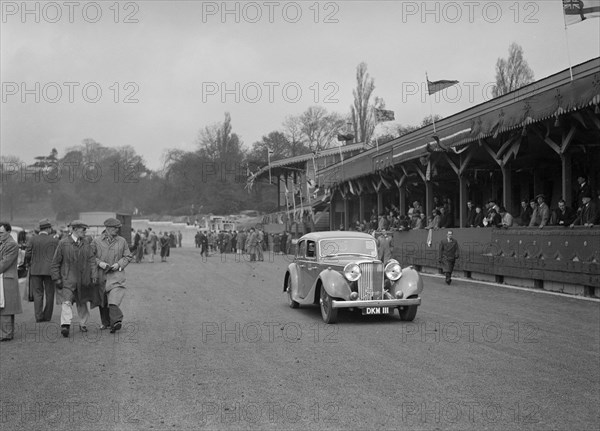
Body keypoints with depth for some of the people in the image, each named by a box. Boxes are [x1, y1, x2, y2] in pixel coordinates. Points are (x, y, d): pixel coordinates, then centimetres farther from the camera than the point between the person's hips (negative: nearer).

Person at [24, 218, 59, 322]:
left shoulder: (32, 239, -3)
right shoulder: (54, 240, -3)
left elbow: (27, 254, -4)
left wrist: (27, 263, 14)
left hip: (35, 270, 1)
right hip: (50, 270, -1)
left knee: (37, 294, 7)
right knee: (49, 294, 10)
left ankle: (38, 316, -2)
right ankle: (47, 316, 10)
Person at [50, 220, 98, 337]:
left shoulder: (87, 245, 9)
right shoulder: (63, 243, -3)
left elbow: (92, 261, 6)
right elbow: (55, 263, -1)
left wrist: (94, 275, -6)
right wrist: (56, 278, -7)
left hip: (82, 280, 4)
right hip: (67, 279, -4)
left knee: (82, 303, 14)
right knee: (66, 302, -16)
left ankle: (83, 324, 29)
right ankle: (65, 325, -23)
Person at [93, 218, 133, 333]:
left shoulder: (122, 241, 6)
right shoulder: (97, 241, 4)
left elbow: (128, 257, 10)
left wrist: (119, 264, -6)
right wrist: (99, 263, -11)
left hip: (116, 273, -2)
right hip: (101, 275, 2)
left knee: (114, 300, -19)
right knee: (102, 301, 10)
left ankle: (116, 322, -25)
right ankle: (105, 322, 24)